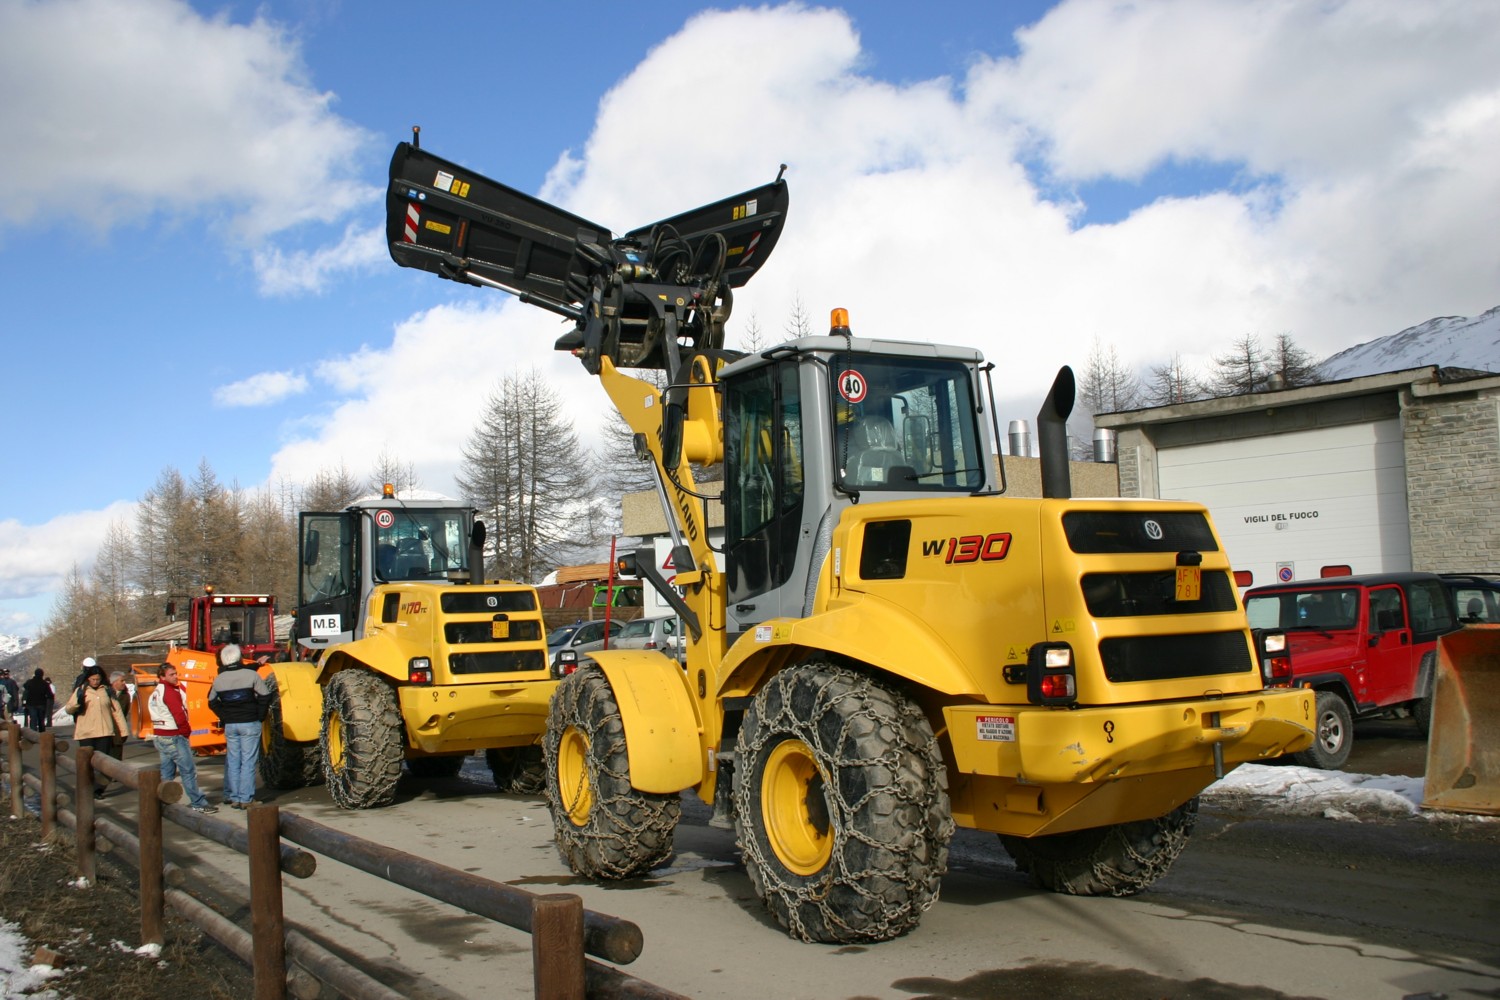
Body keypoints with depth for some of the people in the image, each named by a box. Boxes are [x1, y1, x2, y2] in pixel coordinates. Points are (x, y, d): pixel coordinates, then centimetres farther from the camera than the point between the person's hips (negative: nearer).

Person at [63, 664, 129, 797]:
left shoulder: (107, 691, 10)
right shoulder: (81, 690, 4)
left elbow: (116, 710, 12)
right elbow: (68, 709, 0)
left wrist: (123, 730, 8)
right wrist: (77, 702, -22)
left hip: (105, 732, 2)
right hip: (86, 733, -2)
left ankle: (98, 789, 12)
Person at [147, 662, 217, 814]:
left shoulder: (155, 693, 14)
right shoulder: (170, 691, -15)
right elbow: (179, 715, -19)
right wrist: (187, 731, -5)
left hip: (159, 736, 9)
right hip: (173, 737, -9)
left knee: (166, 772, 14)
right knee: (189, 771, -5)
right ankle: (199, 804, -4)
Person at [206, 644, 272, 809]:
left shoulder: (219, 679, 3)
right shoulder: (251, 675, -8)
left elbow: (212, 702, 12)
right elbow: (265, 696, -8)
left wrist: (225, 718, 14)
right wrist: (259, 716, 2)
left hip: (230, 725, 3)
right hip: (250, 724, -3)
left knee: (232, 762, 11)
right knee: (248, 762, 0)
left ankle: (232, 797, 13)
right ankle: (246, 798, -1)